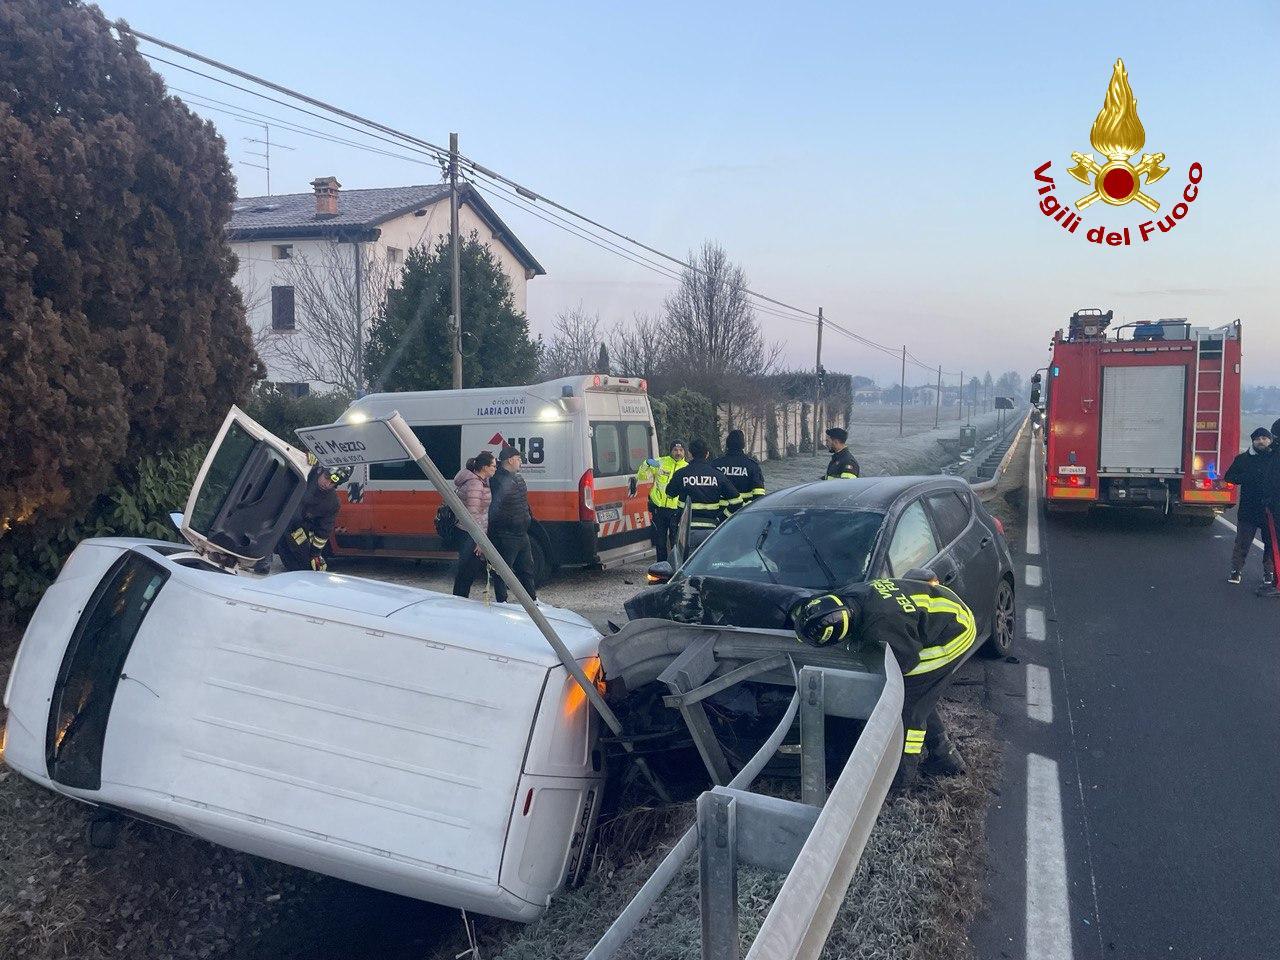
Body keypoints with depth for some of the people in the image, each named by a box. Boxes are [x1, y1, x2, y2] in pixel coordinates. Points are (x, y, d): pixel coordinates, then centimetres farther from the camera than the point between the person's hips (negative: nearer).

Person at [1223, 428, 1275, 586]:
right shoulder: (1243, 459, 5)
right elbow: (1229, 477, 2)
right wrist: (1247, 478, -13)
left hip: (1271, 510, 0)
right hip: (1248, 510, 0)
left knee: (1271, 543, 9)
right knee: (1242, 543, 3)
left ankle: (1269, 573, 21)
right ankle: (1236, 571, 13)